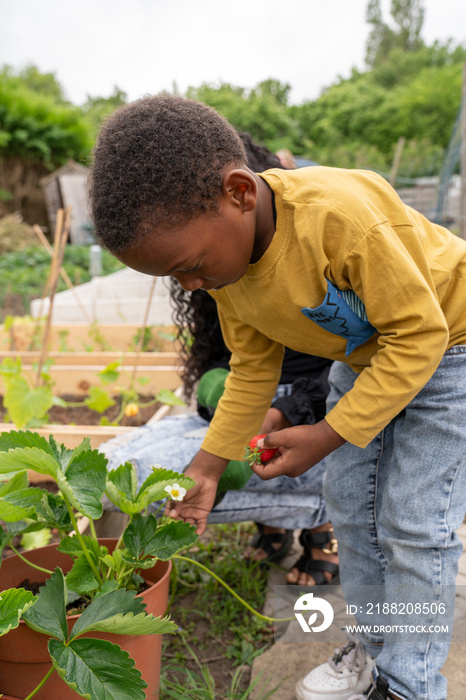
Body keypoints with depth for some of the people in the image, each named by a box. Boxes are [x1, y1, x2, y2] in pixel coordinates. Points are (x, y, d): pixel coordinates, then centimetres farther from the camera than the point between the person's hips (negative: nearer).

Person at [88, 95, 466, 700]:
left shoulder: (338, 213, -39)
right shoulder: (225, 250, -14)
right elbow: (253, 368, -2)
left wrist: (328, 435, -28)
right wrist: (208, 465, -6)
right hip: (363, 354, 7)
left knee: (415, 524, -5)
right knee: (350, 505, 9)